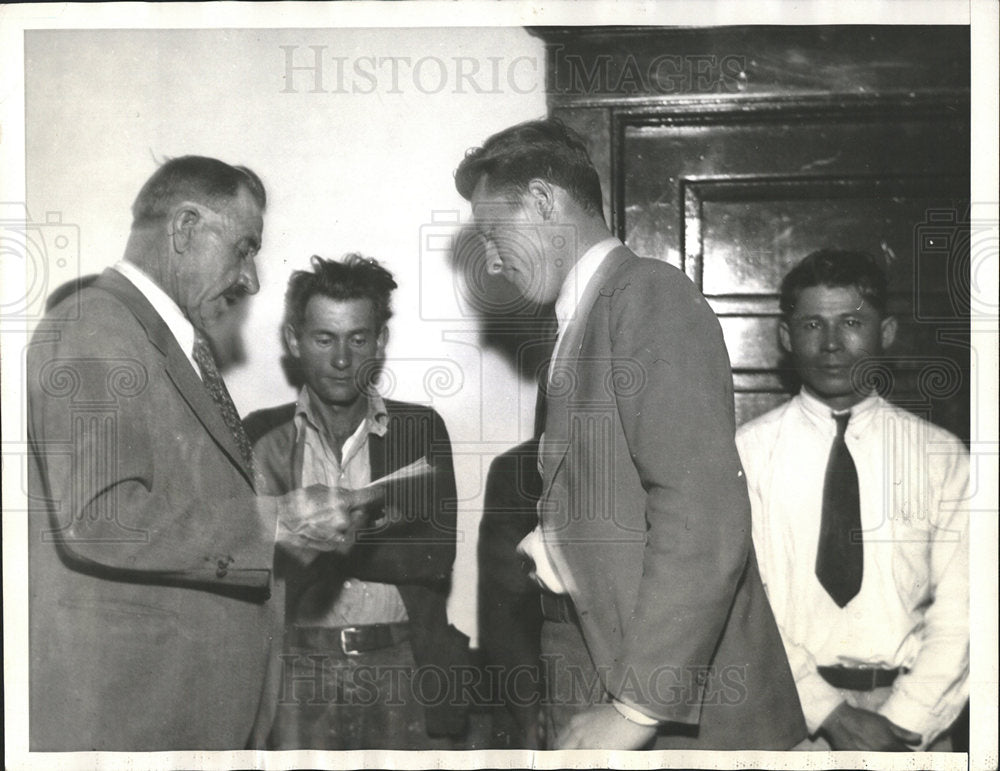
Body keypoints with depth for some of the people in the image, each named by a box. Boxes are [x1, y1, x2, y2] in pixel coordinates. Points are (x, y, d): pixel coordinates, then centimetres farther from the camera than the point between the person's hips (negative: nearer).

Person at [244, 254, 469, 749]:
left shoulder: (422, 429, 10)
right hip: (298, 668, 0)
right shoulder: (263, 437, 8)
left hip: (405, 669, 1)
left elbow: (437, 555, 0)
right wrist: (374, 535, -14)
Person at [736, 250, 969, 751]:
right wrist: (830, 713, -14)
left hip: (911, 713, 1)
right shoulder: (748, 451, -3)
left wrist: (903, 721, -13)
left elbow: (958, 610, -3)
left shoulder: (941, 455, 1)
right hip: (790, 706, -1)